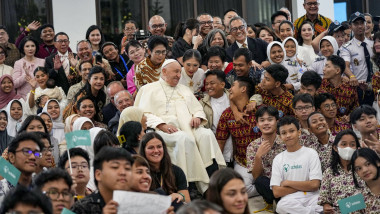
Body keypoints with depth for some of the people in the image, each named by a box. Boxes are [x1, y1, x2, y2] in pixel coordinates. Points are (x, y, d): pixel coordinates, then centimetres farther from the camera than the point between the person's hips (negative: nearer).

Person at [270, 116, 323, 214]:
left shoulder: (311, 153, 6)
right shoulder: (278, 159, 10)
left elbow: (315, 185, -5)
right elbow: (276, 192, 0)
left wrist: (288, 183, -2)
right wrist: (304, 186, -4)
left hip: (311, 198, -3)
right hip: (290, 200, 3)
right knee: (282, 206, -36)